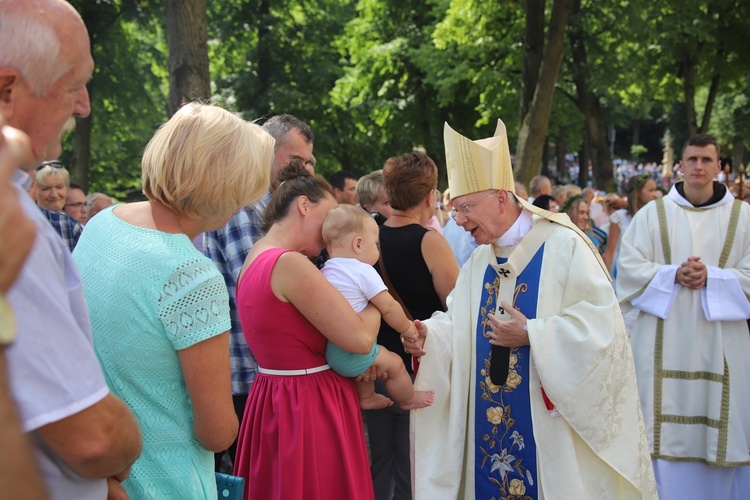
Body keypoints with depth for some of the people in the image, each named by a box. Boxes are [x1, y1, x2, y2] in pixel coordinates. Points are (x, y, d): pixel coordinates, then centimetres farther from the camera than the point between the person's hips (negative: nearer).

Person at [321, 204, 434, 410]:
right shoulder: (363, 271, -15)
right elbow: (388, 307, -13)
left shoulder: (325, 271, 7)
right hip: (351, 354, -8)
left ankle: (366, 397, 40)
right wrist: (407, 327, 4)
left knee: (367, 363, 31)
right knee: (395, 363, 11)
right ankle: (408, 399, 29)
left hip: (328, 350, 8)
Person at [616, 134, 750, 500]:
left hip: (720, 342, 0)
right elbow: (630, 267, 1)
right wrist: (673, 274, -13)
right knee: (665, 426, 1)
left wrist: (710, 277, -13)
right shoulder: (653, 214, 6)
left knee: (719, 428, 2)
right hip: (665, 341, 0)